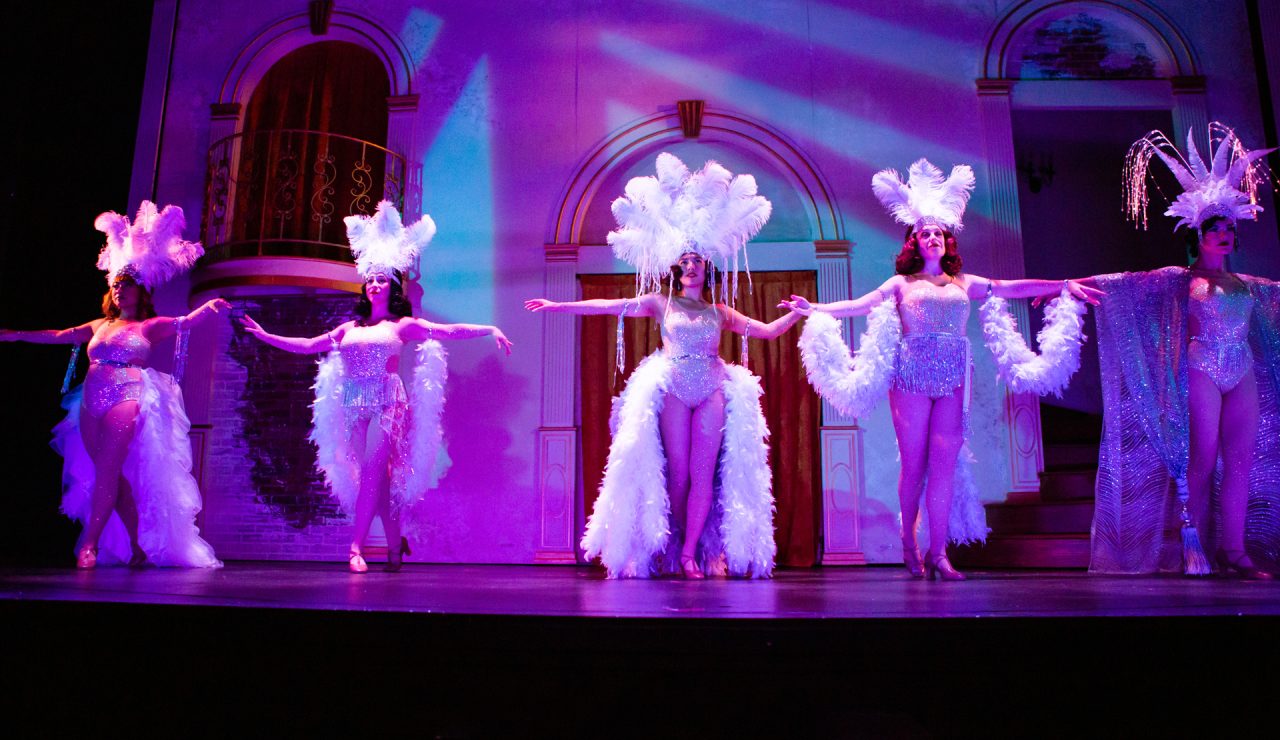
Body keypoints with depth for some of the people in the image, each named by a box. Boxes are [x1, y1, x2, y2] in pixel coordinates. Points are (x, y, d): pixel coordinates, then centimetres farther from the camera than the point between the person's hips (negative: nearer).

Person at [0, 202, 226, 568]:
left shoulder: (150, 326, 4)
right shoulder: (99, 326, 19)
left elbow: (186, 322, -10)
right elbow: (58, 335, 27)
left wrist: (209, 308, -30)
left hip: (127, 401, -5)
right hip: (92, 404, 5)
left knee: (107, 469, -15)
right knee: (114, 475, 3)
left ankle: (89, 544, -17)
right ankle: (137, 545, 8)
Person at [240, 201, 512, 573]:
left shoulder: (403, 325, 6)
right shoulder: (350, 328, 18)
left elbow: (448, 330, -4)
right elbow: (307, 345, 21)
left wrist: (489, 330, -14)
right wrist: (265, 335, 19)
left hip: (387, 402, -4)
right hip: (355, 404, 4)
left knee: (373, 471, -15)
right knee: (379, 476, 3)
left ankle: (356, 546, -16)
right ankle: (395, 544, 13)